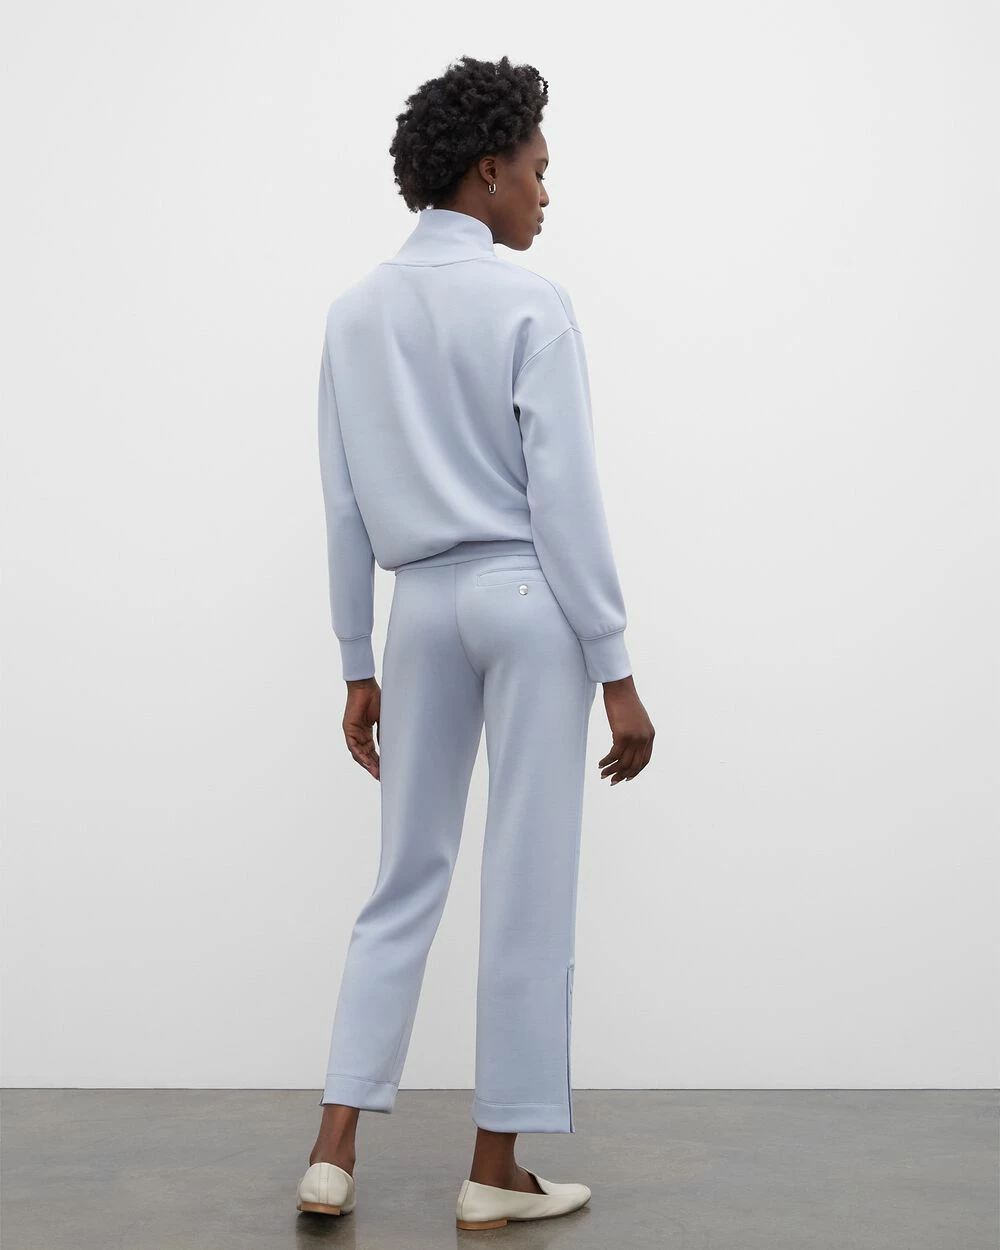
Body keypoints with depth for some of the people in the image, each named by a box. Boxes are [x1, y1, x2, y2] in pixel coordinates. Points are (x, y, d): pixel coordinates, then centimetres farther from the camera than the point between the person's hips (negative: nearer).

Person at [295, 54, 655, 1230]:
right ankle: (495, 1170, 11)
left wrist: (357, 666, 15)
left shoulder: (356, 309, 9)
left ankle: (336, 1148, 11)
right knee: (526, 889, 3)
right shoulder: (528, 300, -8)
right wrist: (616, 670, -9)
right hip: (523, 595, -5)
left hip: (422, 601, 5)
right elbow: (564, 495, -12)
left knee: (407, 880, 13)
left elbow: (345, 507, 9)